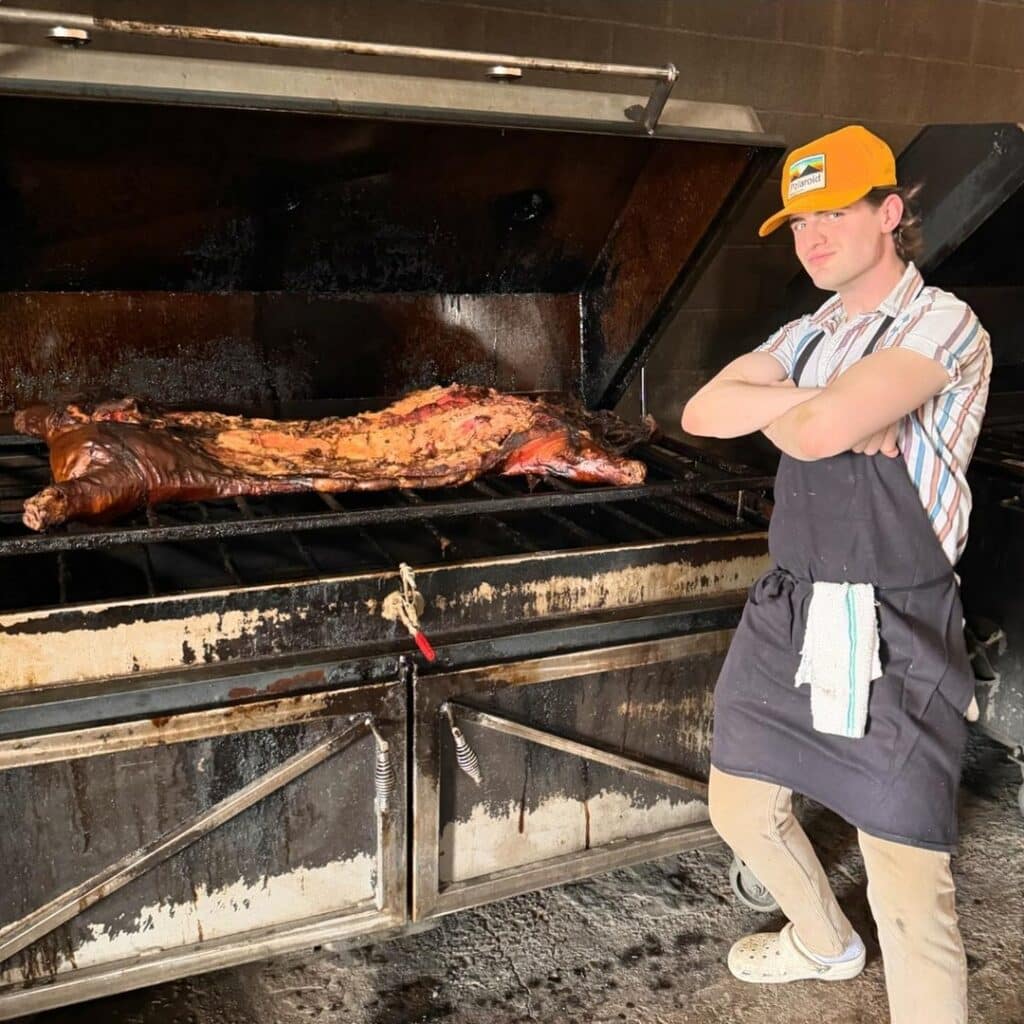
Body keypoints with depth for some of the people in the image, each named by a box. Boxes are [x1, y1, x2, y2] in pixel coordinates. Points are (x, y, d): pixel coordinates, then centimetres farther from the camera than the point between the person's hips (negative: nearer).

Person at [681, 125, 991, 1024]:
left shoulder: (943, 326, -11)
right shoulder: (806, 336, 12)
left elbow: (816, 433, -27)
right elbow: (703, 413, -2)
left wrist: (781, 408, -5)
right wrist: (813, 401, -14)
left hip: (890, 638, -7)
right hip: (784, 617, 8)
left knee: (909, 896, -6)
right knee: (741, 808, 22)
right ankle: (825, 944, 50)